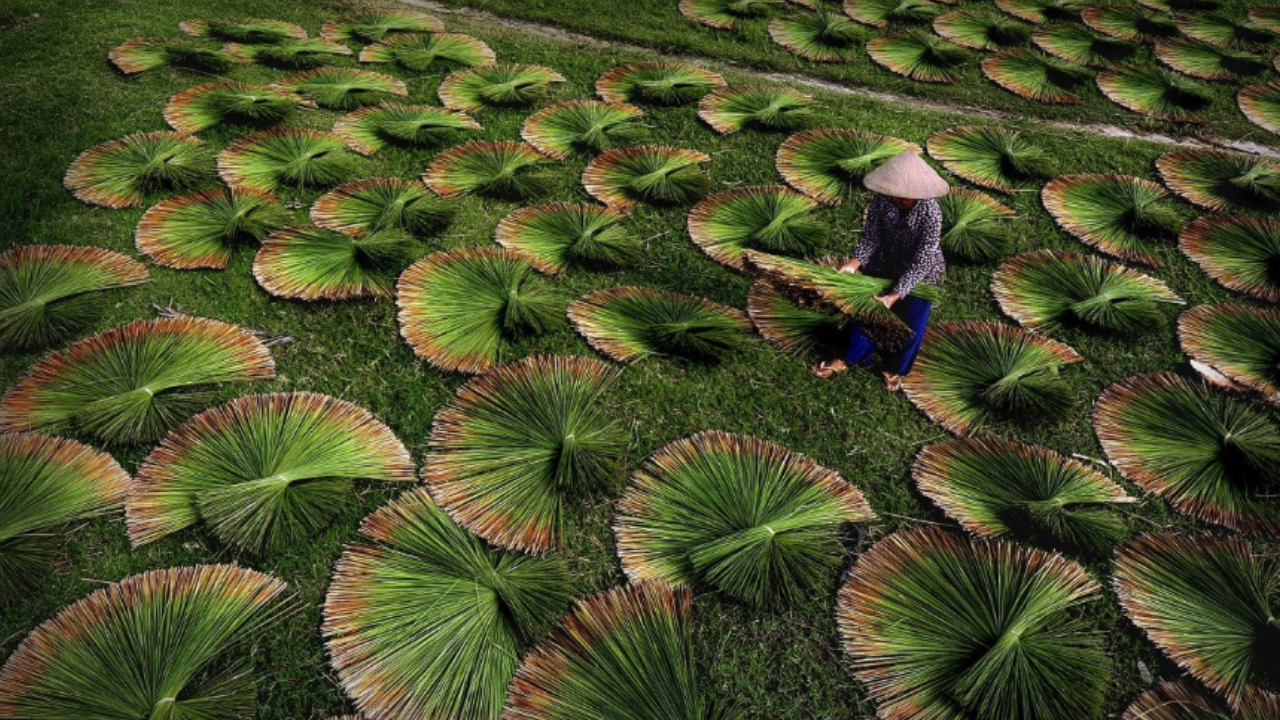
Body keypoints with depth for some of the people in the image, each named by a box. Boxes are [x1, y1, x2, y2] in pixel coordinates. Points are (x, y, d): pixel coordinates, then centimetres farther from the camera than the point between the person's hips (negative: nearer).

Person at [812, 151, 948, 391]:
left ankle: (895, 368, 20)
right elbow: (871, 238, -14)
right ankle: (848, 359, 20)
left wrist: (894, 296, -40)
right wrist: (853, 264, -31)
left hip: (920, 272, -3)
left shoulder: (930, 213, -32)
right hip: (884, 264, 3)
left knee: (910, 323, -5)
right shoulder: (881, 199, -22)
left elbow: (920, 263, -32)